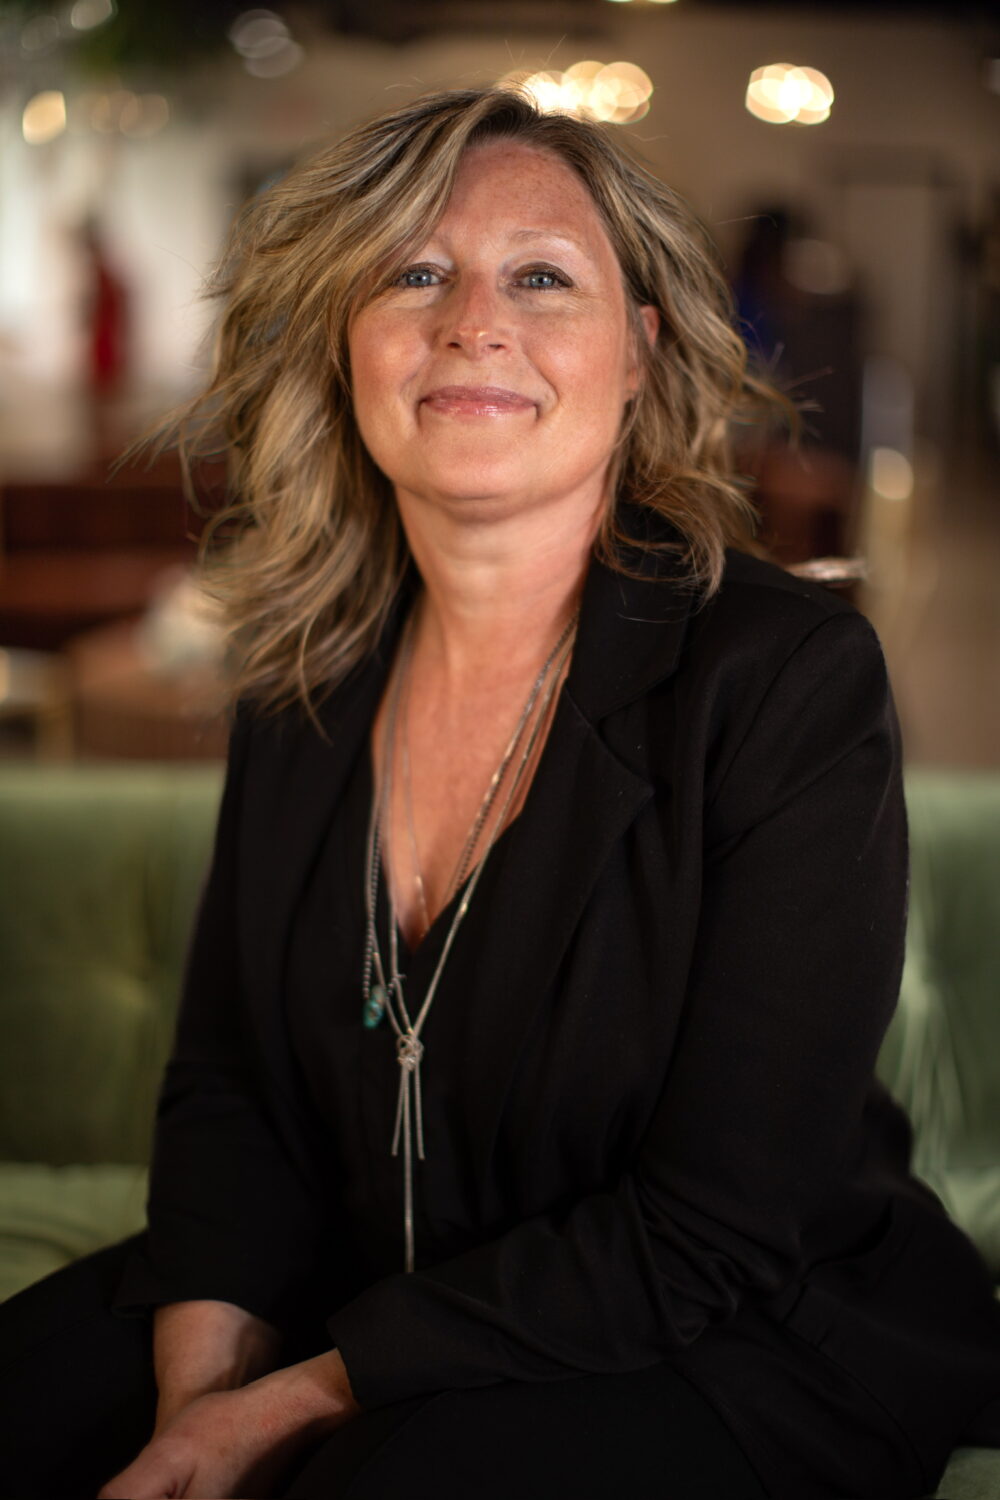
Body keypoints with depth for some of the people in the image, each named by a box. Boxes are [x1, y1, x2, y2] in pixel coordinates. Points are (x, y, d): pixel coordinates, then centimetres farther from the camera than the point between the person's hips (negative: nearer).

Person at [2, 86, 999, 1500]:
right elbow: (227, 1080, 6)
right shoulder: (304, 675, 1)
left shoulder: (795, 681, -18)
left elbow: (714, 1235, -20)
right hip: (350, 1299, 5)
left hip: (734, 1358, -5)